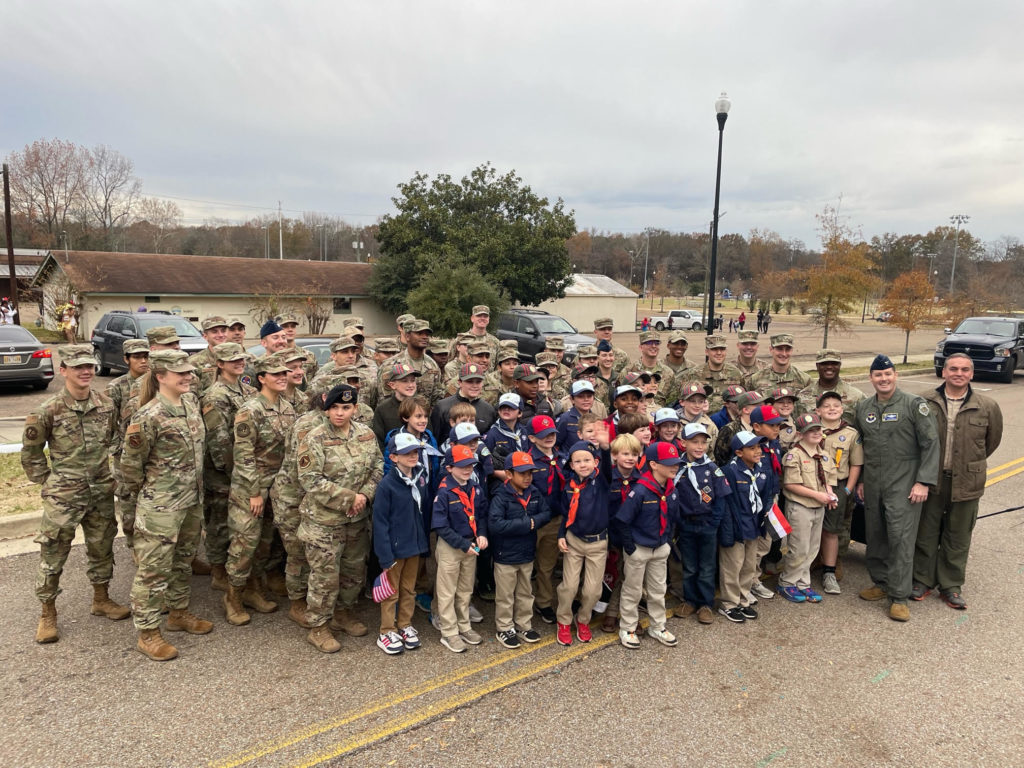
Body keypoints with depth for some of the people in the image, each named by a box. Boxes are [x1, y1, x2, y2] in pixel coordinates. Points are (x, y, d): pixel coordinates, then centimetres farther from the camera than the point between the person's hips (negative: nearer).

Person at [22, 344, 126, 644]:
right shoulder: (48, 411, -14)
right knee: (53, 555, 5)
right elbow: (31, 451, -2)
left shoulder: (106, 404, -2)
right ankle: (48, 613, 22)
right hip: (63, 496, -4)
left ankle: (101, 599, 34)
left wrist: (105, 474, 9)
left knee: (101, 548, 16)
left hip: (101, 492, 4)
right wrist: (47, 482, -2)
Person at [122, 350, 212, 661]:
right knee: (155, 568, 4)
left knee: (183, 561, 21)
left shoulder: (191, 401, 2)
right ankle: (148, 633, 17)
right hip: (161, 507, -8)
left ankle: (178, 613, 38)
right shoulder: (149, 416, -21)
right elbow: (130, 463, -13)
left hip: (192, 500, 8)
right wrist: (148, 492, 1)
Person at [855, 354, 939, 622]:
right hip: (872, 484, 5)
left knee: (901, 537, -7)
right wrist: (859, 480, 15)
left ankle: (899, 597, 1)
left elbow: (930, 444, -8)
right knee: (875, 536, 11)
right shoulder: (863, 407, 9)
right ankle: (881, 582, 27)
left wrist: (924, 482, -14)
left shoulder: (914, 404, -6)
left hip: (904, 484, -5)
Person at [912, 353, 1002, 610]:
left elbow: (992, 441, 12)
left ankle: (951, 586, 26)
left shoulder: (987, 407, -3)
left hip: (966, 484, 0)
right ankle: (923, 581, 24)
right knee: (925, 533, 10)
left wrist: (970, 464, 15)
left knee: (958, 538, 11)